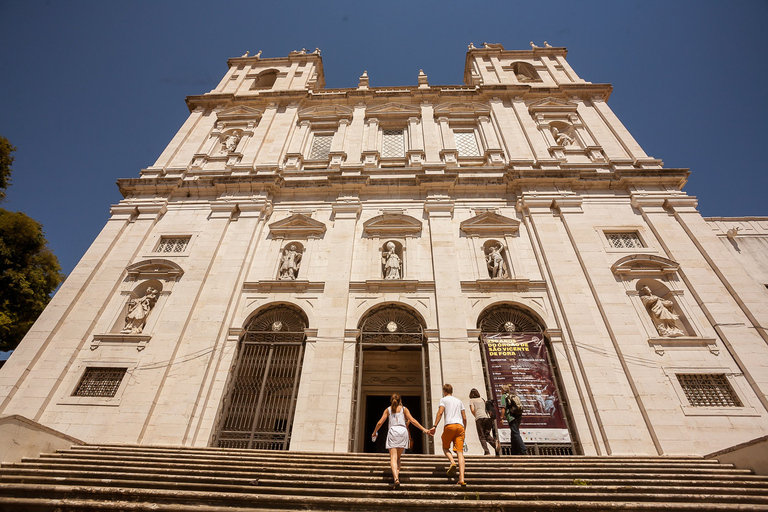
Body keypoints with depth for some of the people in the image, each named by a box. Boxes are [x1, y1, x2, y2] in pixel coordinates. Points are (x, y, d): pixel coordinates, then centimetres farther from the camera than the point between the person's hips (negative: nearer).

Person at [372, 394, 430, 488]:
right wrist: (423, 429, 5)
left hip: (392, 431, -1)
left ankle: (396, 478, -26)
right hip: (403, 431, 1)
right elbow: (412, 421, 4)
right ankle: (397, 472, 0)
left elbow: (380, 422, 12)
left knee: (393, 457, -8)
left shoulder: (388, 410, 16)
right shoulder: (404, 409, 14)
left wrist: (374, 433, 25)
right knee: (398, 456, 17)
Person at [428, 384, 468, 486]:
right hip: (460, 426, 4)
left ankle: (452, 462, -15)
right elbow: (464, 418, 20)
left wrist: (434, 426, -8)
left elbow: (440, 413, -5)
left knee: (445, 448, 14)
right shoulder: (459, 401, 25)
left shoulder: (443, 399, 11)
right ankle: (462, 478, -14)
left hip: (450, 425, -4)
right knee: (460, 452, -2)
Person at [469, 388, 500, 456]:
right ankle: (495, 441, -19)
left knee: (482, 437, 2)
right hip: (488, 417, 4)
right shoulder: (482, 399, 27)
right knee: (487, 435, 11)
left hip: (480, 418, -4)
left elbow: (472, 410, -1)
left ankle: (487, 452, -14)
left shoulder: (471, 400, 13)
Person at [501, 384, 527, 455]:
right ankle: (515, 453, 15)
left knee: (516, 434, -11)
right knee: (514, 435, 14)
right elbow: (521, 407, 21)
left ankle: (524, 451, -23)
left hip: (512, 417, -8)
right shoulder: (515, 396, 22)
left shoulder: (504, 396, 2)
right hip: (519, 416, 8)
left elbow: (503, 408, -10)